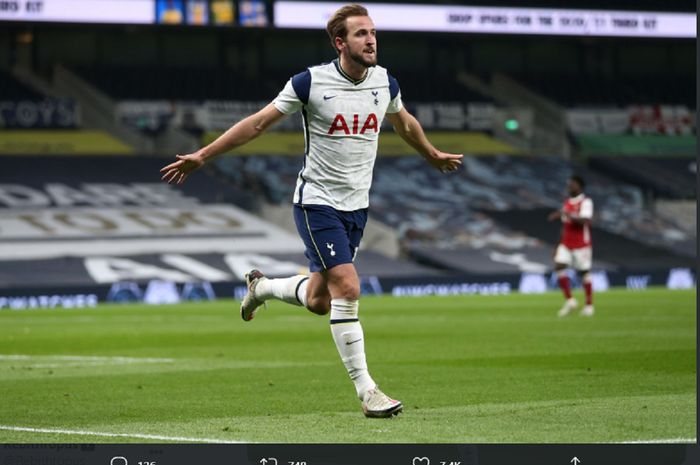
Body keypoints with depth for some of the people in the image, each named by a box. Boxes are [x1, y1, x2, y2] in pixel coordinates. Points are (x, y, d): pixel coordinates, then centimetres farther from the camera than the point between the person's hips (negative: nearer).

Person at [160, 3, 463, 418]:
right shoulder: (311, 82, -14)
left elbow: (405, 123, 23)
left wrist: (434, 155, 38)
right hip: (317, 201, -5)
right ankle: (366, 391, -13)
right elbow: (259, 123, -6)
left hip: (357, 205, 5)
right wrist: (201, 157, -7)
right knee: (348, 288, -18)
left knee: (319, 301, 9)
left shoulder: (385, 83, 0)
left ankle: (262, 287, 41)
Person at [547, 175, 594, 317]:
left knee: (584, 272, 2)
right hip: (566, 243, 6)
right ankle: (569, 300, -5)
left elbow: (584, 220, -25)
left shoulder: (586, 202, -10)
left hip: (581, 244, -6)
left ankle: (589, 305, 14)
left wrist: (567, 215, -31)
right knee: (559, 266, -12)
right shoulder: (567, 202, 12)